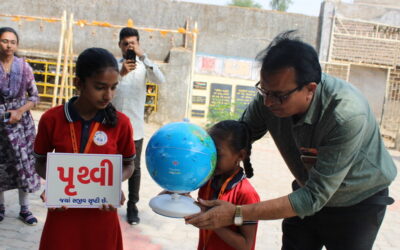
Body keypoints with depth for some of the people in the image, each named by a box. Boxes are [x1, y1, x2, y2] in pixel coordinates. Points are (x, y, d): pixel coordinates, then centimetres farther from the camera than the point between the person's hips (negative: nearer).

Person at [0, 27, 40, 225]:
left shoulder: (24, 67, -2)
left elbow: (34, 96, 2)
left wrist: (20, 111, -13)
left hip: (21, 121, 1)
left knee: (24, 163, 4)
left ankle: (24, 209, 18)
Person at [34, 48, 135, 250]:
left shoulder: (121, 123, -10)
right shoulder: (51, 119, -10)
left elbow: (128, 165, 3)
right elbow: (41, 162, 4)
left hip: (101, 214, 0)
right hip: (62, 212, 0)